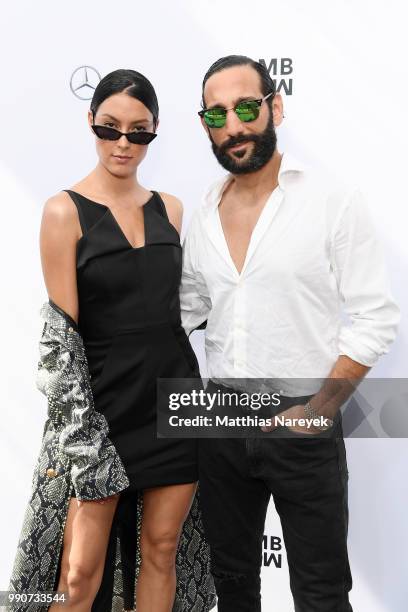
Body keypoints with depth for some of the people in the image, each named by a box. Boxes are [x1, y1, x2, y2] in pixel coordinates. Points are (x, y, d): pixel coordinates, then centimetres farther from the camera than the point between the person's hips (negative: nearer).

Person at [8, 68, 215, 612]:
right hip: (102, 407, -4)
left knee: (161, 551, 12)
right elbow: (61, 330, -10)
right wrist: (81, 432, -13)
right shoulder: (66, 210, -7)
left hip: (175, 398, 4)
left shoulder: (171, 209, 7)